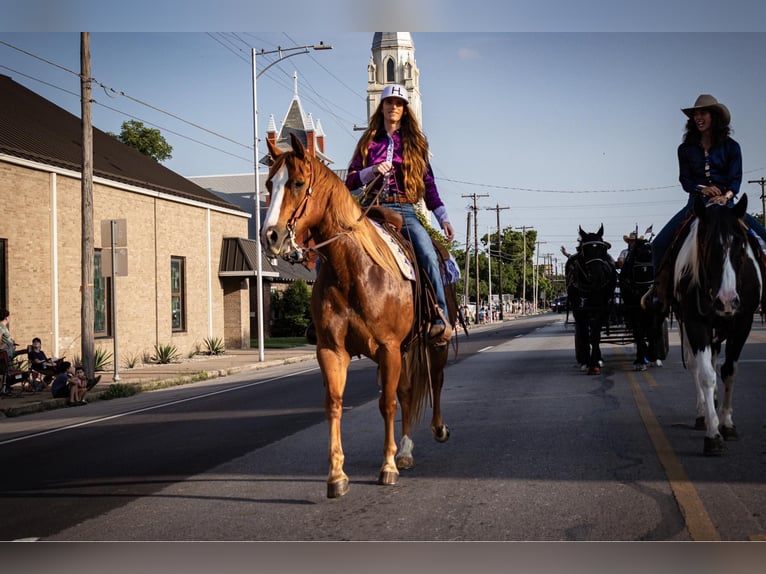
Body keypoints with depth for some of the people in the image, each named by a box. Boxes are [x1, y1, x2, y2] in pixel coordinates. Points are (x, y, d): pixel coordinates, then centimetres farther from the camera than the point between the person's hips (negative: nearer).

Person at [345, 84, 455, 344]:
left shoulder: (414, 142, 16)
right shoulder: (369, 141, 16)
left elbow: (428, 182, 15)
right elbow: (350, 181, 13)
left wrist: (443, 217, 5)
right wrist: (372, 171, -8)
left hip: (405, 211, -1)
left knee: (428, 255, -27)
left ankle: (442, 320, -27)